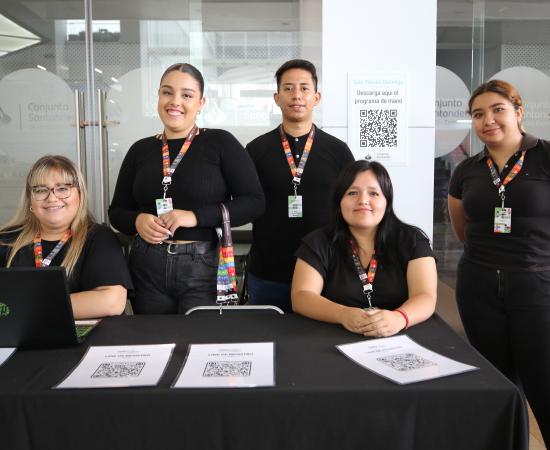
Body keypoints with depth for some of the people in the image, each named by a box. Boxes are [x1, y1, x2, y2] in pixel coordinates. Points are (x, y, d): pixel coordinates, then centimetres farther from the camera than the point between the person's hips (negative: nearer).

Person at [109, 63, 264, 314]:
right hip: (147, 268, 4)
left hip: (204, 267, -3)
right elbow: (117, 211, 13)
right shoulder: (140, 150, 7)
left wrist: (196, 216, -18)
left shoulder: (221, 143, -3)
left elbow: (254, 202, -8)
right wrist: (138, 221, -10)